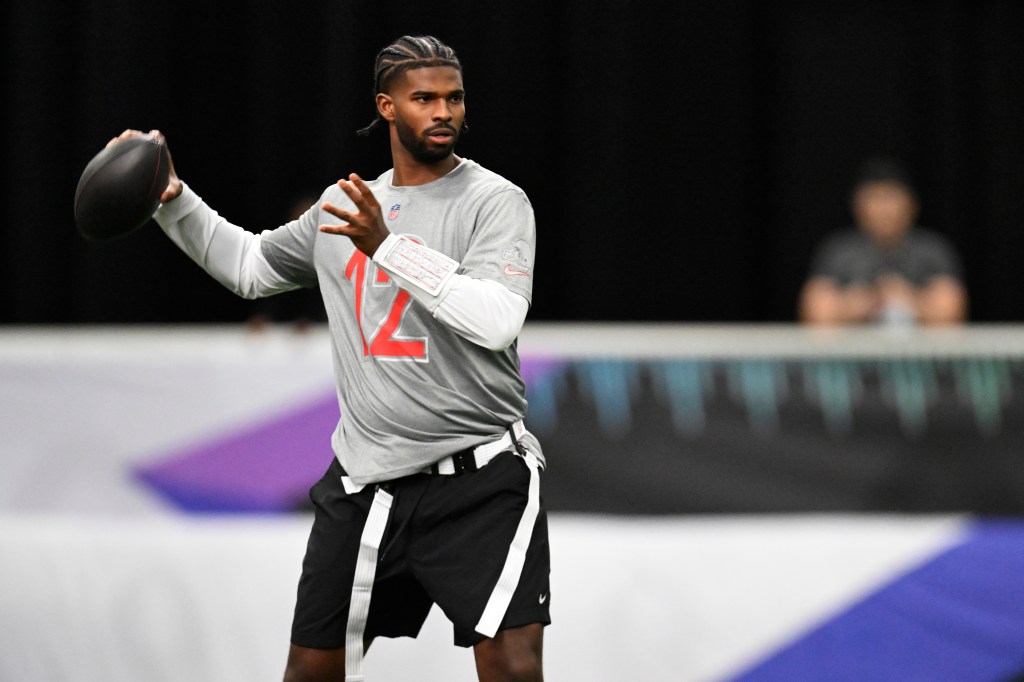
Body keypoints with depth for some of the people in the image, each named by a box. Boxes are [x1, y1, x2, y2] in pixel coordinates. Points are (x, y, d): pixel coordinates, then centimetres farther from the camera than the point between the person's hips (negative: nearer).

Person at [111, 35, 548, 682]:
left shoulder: (496, 202, -5)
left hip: (480, 480, -5)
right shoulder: (344, 206, 14)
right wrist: (171, 198, 19)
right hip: (364, 483, 5)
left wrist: (388, 247, -25)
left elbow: (498, 320, -21)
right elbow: (249, 265, 31)